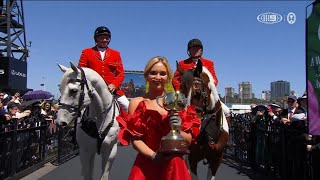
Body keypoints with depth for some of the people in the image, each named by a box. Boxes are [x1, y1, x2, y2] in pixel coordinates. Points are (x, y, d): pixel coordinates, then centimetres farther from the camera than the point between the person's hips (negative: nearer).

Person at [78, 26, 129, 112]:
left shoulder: (115, 54, 15)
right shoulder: (86, 52, 11)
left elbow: (121, 73, 9)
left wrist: (114, 85, -10)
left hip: (111, 89, 1)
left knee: (129, 108, -10)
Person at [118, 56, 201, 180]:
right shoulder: (137, 103, -1)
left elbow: (189, 140, 2)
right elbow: (135, 140, -5)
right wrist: (153, 155, -19)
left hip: (174, 166, 1)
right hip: (146, 165, -1)